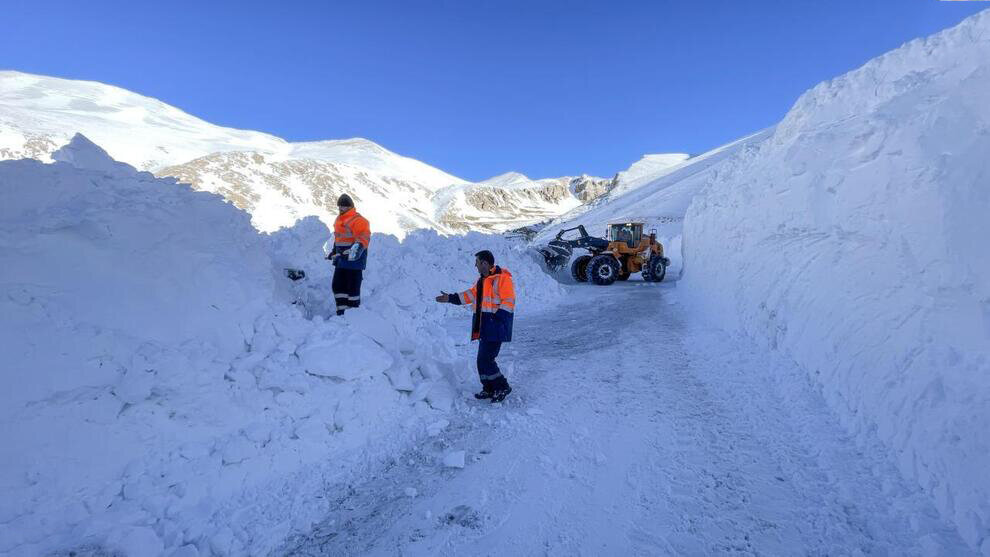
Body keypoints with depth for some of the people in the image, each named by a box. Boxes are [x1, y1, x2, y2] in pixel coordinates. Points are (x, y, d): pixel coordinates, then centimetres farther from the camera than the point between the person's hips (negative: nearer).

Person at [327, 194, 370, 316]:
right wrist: (334, 252, 32)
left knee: (352, 287, -4)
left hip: (354, 260, -9)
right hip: (341, 260, 9)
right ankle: (341, 312, 18)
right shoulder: (338, 220, 18)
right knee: (337, 286, 10)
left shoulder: (358, 221, -11)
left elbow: (364, 238, -22)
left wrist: (358, 248, -39)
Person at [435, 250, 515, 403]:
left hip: (495, 327, -9)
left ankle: (502, 387, 5)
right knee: (484, 359, 12)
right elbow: (471, 294, 24)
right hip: (484, 327, 9)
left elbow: (508, 301, -16)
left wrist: (497, 318, -20)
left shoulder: (502, 277, -12)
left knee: (485, 359, -11)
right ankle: (489, 389, 24)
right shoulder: (482, 279, 18)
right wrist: (451, 298, 20)